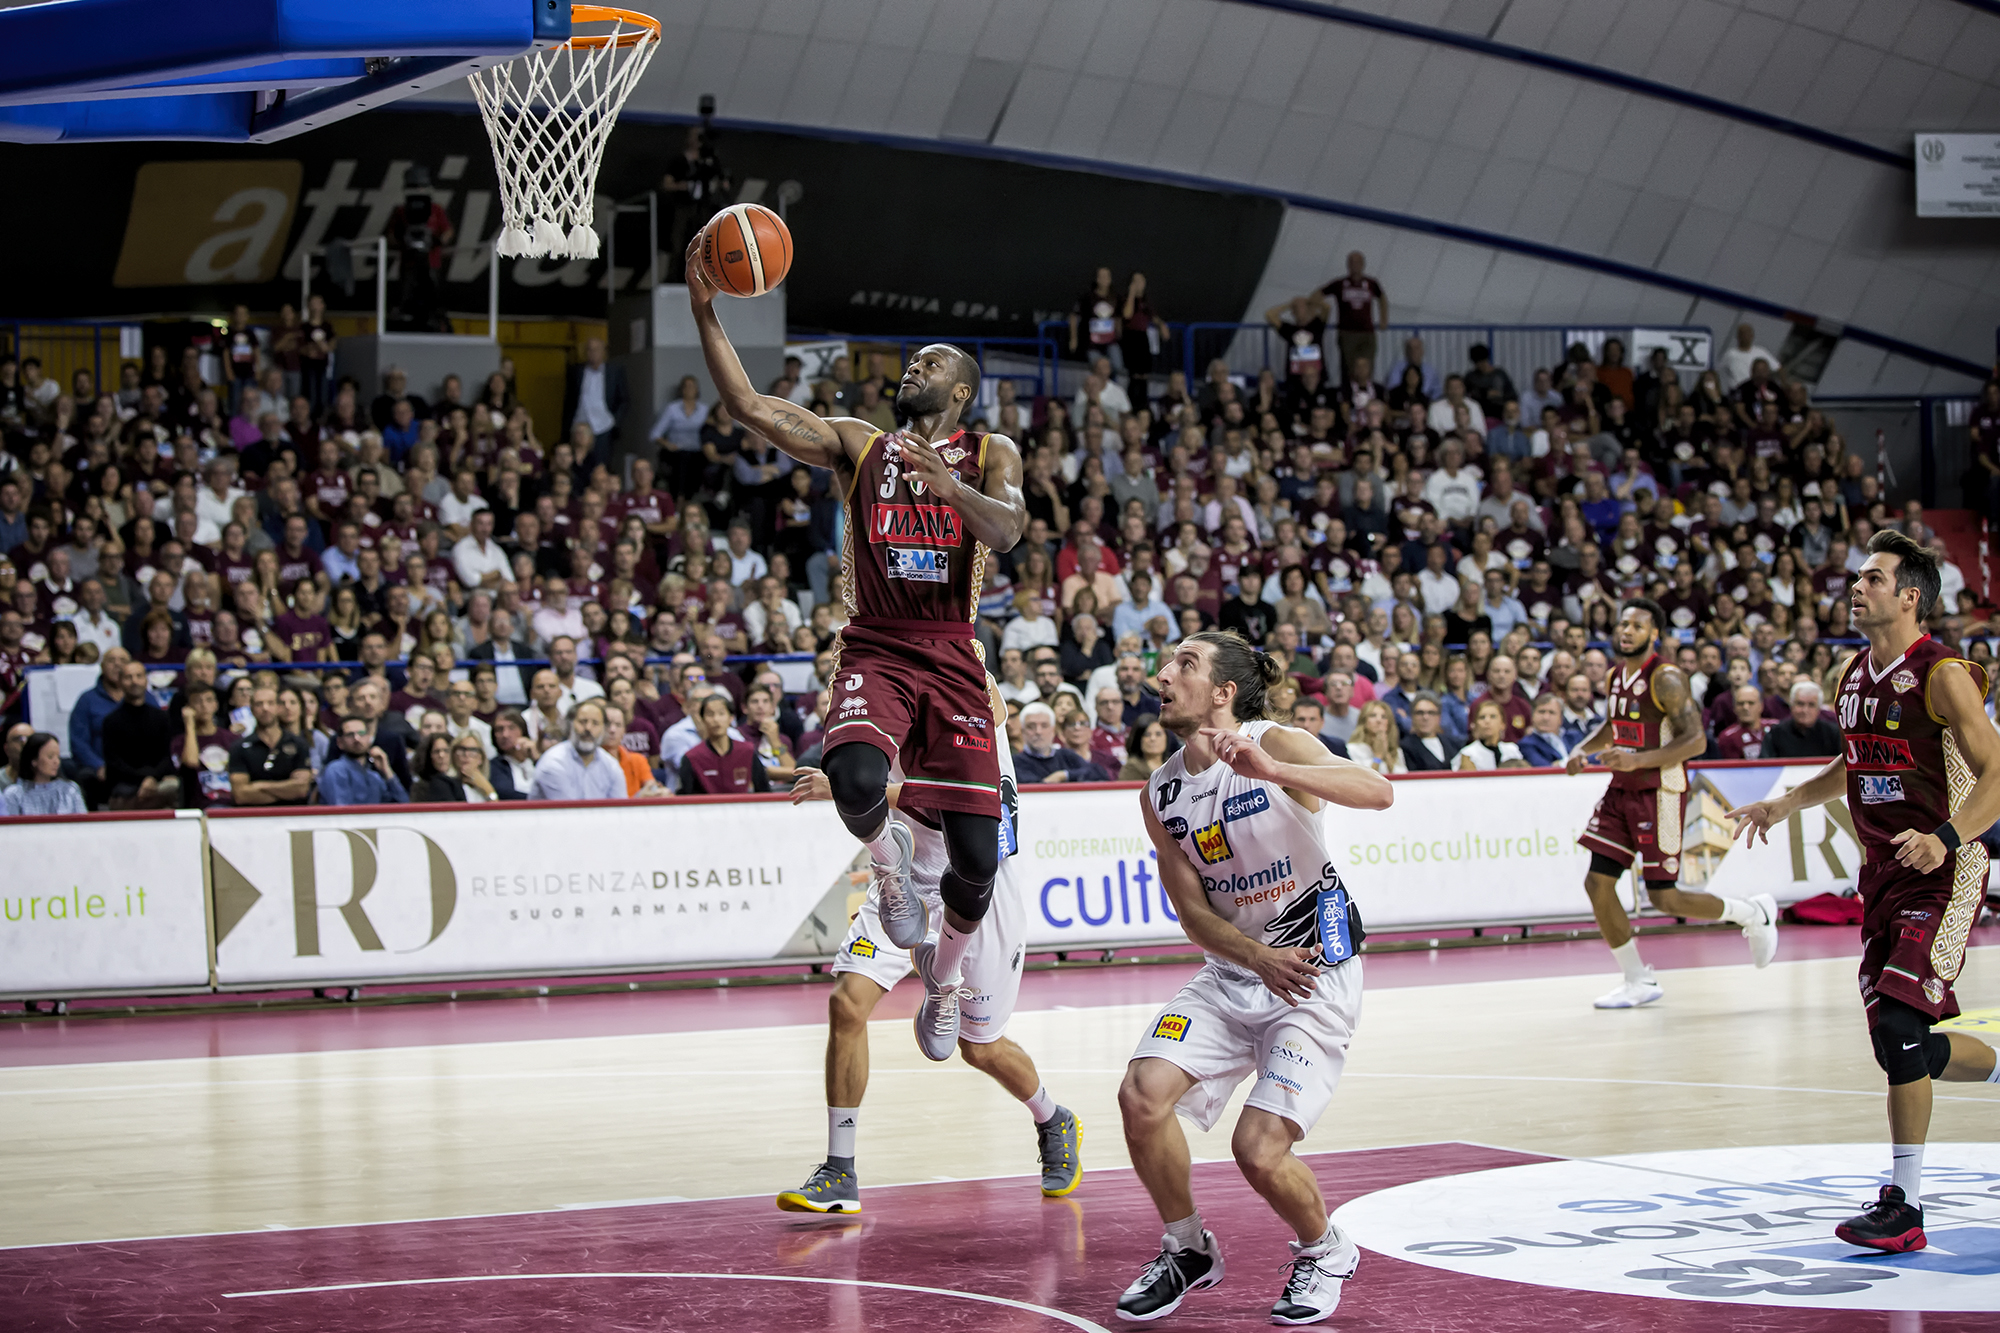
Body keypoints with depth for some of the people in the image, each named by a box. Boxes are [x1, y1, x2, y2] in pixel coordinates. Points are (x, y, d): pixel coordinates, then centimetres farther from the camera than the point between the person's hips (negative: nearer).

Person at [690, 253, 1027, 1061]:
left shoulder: (990, 454, 9)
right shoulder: (857, 446, 13)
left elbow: (1008, 530, -12)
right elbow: (749, 407, 1)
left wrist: (947, 483, -30)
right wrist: (705, 313, -8)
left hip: (952, 660, 0)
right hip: (874, 652, 0)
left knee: (976, 863, -6)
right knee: (856, 780, -34)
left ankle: (942, 985, 23)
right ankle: (886, 858, 3)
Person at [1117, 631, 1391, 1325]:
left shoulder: (1278, 745, -13)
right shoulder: (1160, 796, 3)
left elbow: (1379, 792, -29)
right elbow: (1193, 911, 4)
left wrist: (1272, 771, -44)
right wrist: (1257, 957, -17)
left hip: (1317, 978, -5)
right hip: (1231, 974, 5)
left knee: (1259, 1150, -16)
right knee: (1142, 1092, -17)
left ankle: (1324, 1251, 16)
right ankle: (1186, 1250, 6)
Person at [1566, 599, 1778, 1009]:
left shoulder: (1666, 679, -16)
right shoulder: (1616, 677, 9)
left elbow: (1696, 741, -21)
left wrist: (1638, 760, -29)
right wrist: (1582, 749, 9)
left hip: (1659, 793, -8)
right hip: (1622, 791, 8)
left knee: (1664, 898, -5)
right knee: (1597, 883, -1)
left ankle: (1753, 914, 19)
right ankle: (1638, 981, 11)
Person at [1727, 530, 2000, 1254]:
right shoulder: (1854, 676, 10)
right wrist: (1786, 804, 17)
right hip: (1883, 871, 8)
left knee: (1899, 1025, -18)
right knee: (1902, 1044, 10)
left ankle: (1903, 1207, -11)